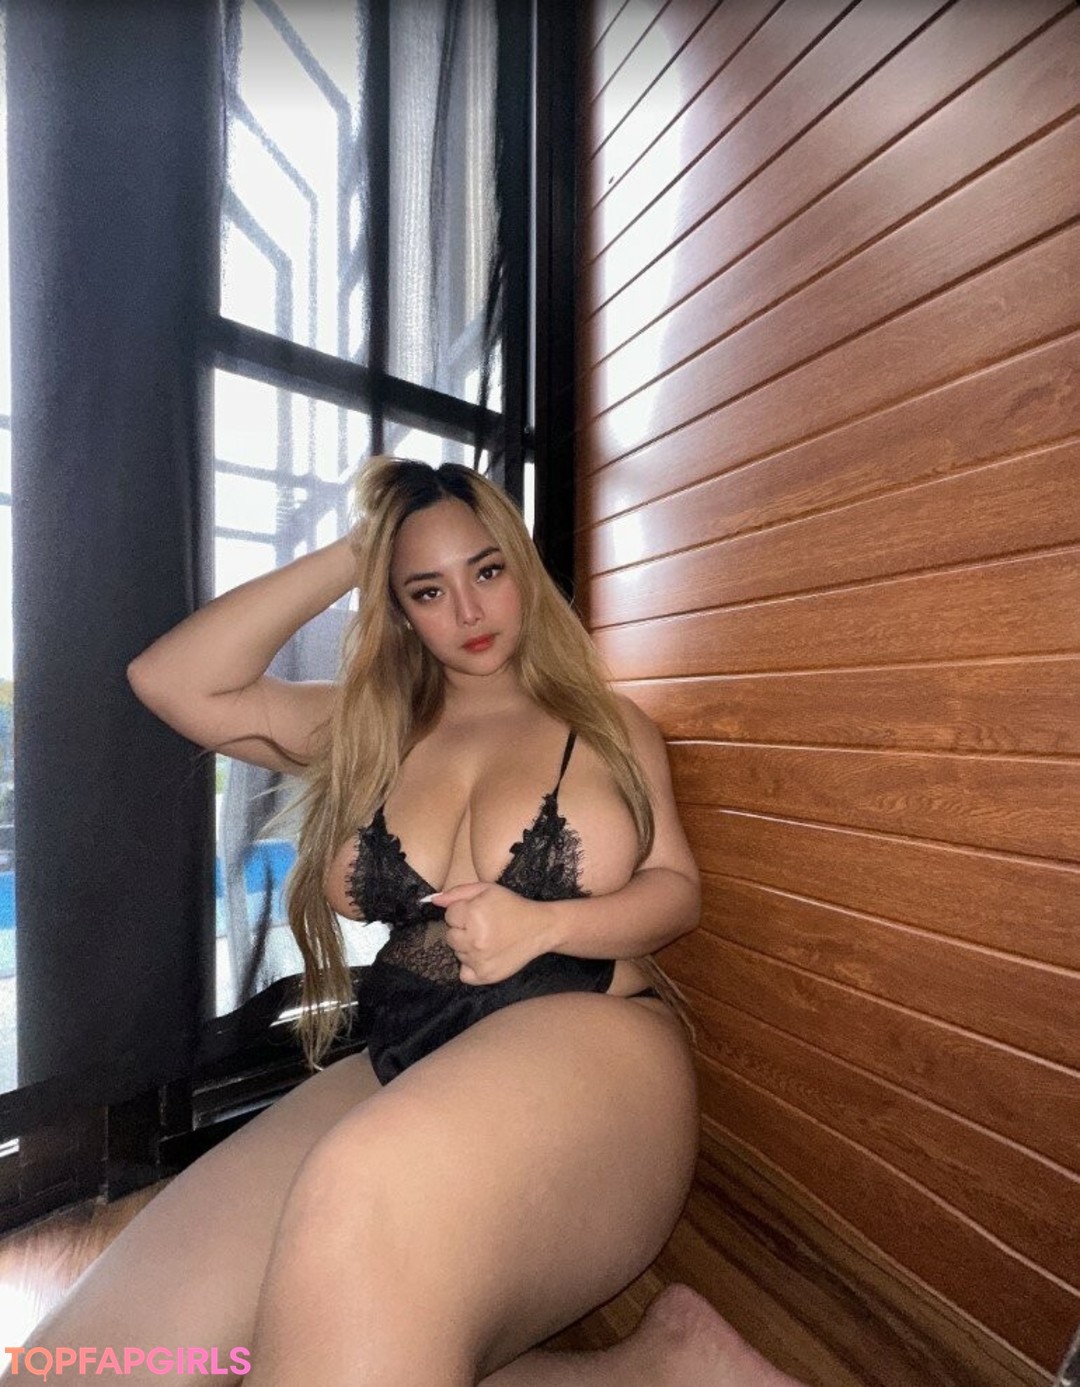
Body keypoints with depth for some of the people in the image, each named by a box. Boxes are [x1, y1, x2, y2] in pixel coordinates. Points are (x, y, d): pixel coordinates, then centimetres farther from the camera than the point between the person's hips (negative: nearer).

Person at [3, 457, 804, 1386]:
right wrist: (345, 559, 5)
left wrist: (542, 925, -15)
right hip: (398, 1072, 5)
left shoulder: (607, 725, 9)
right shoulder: (368, 726, 13)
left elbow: (677, 889, 5)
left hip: (588, 1046, -3)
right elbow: (170, 680, 5)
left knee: (359, 1211, -34)